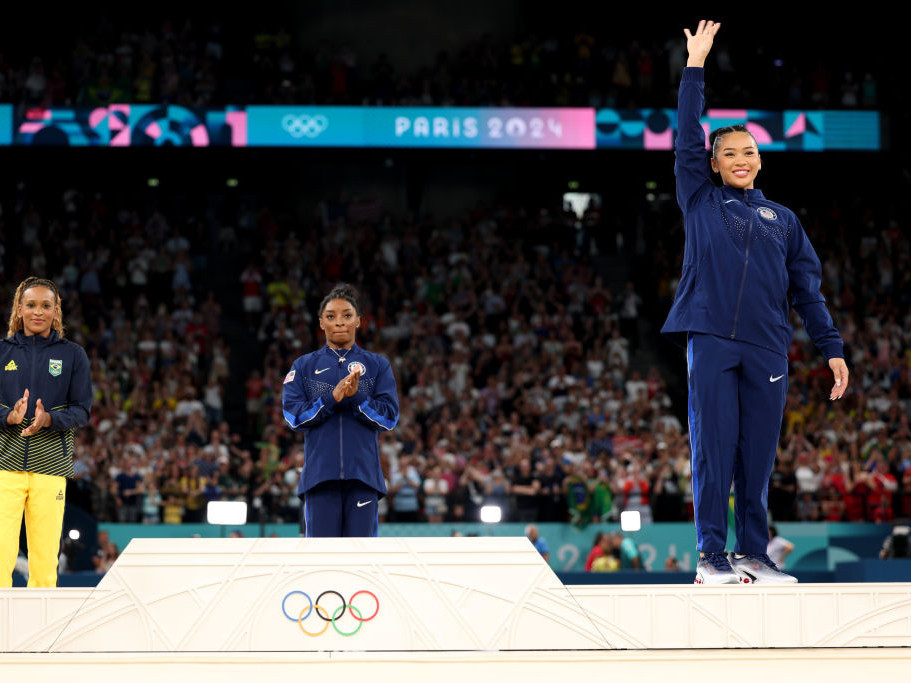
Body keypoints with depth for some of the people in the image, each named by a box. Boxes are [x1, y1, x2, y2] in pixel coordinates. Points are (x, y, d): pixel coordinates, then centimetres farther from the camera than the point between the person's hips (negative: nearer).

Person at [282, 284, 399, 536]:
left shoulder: (377, 365, 11)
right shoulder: (304, 366, 11)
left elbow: (389, 417, 3)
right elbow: (292, 414, 1)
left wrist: (356, 397, -14)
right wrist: (332, 398, -13)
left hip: (363, 475, 0)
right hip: (319, 474, 0)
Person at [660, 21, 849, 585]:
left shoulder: (783, 220, 18)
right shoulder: (702, 203, 12)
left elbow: (808, 287, 14)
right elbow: (688, 139, 4)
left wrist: (832, 347, 5)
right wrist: (696, 67, 1)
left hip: (768, 348, 2)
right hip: (712, 342, -2)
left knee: (759, 454, 4)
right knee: (714, 448, -5)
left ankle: (754, 554, 10)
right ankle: (711, 555, -3)